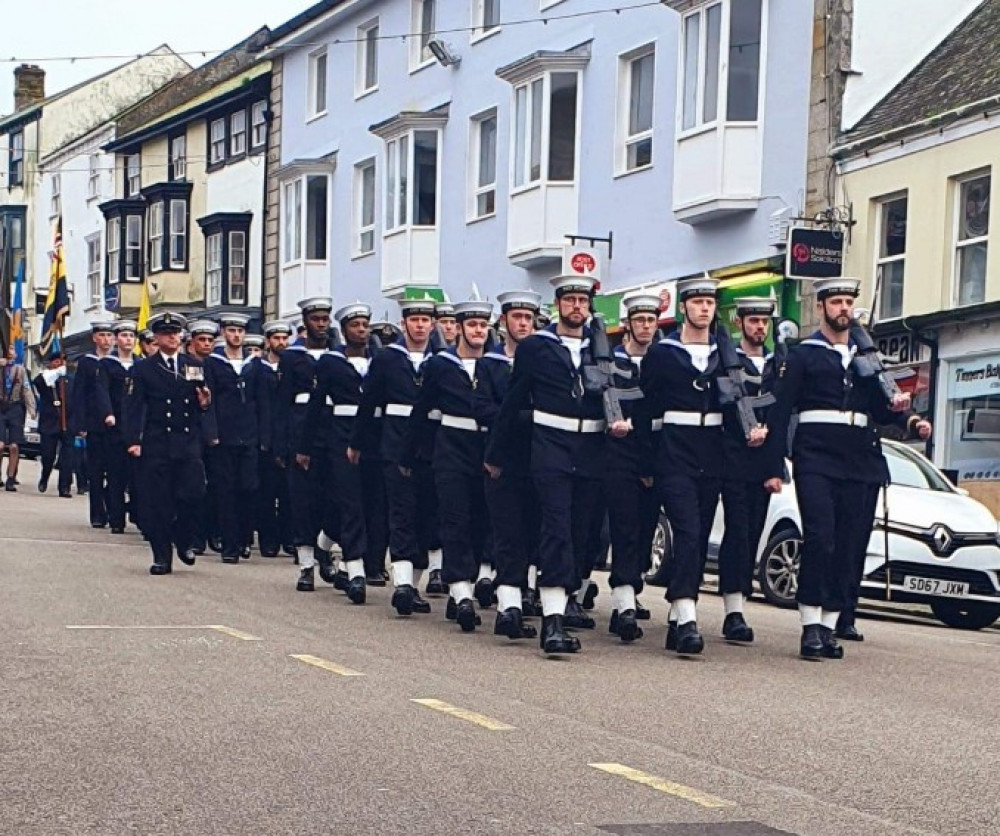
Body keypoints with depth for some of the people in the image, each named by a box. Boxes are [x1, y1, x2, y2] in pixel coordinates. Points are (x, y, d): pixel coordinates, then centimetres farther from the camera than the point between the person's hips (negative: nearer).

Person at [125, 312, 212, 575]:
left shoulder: (195, 366, 14)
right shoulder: (144, 370, 6)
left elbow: (202, 402, 21)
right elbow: (134, 407, -1)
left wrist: (204, 404, -3)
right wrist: (133, 440, -11)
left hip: (189, 443, 2)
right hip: (156, 445, -2)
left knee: (193, 492, -10)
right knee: (156, 502, -2)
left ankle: (183, 539, 17)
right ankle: (162, 556, 7)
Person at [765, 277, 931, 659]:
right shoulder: (802, 355, 7)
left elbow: (882, 409, 20)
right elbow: (780, 413, 1)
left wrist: (908, 419, -4)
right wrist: (774, 467, -8)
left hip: (861, 461, 5)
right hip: (816, 457, -5)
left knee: (850, 547, 1)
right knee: (819, 538, -17)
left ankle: (830, 626, 6)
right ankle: (811, 626, -14)